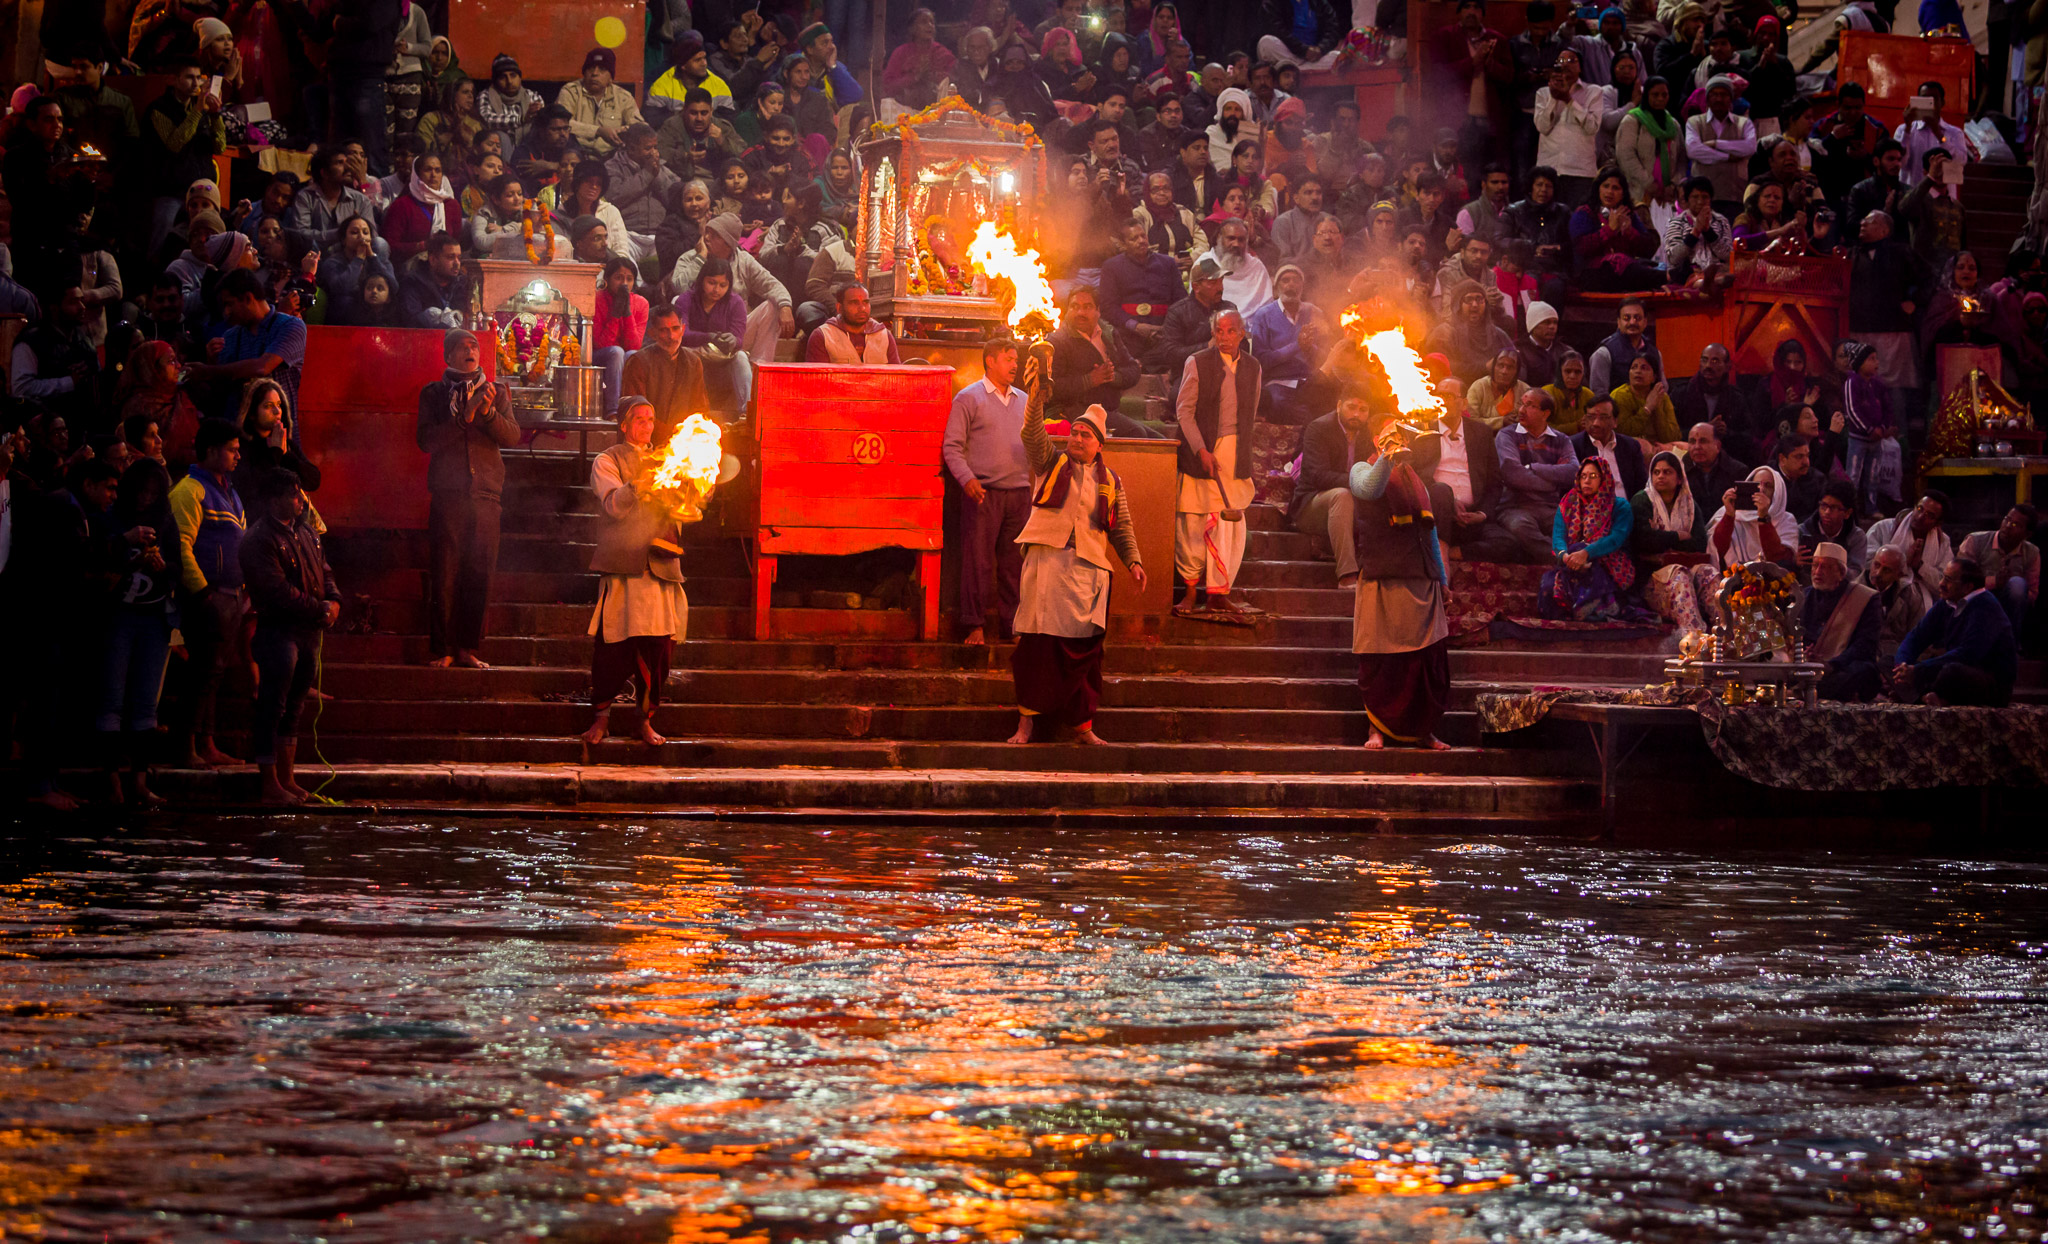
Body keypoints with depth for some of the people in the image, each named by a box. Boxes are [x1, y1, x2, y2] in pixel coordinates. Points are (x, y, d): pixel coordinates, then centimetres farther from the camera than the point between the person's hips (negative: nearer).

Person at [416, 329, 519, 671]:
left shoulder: (496, 393, 16)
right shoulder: (434, 393, 11)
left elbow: (513, 437, 5)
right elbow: (427, 440, -2)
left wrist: (489, 411, -11)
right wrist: (464, 417, -12)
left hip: (486, 492, 2)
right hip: (448, 494, -2)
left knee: (479, 574, -1)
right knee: (444, 575, -7)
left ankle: (468, 648, 6)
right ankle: (441, 649, -3)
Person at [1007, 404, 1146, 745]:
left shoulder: (1110, 482, 17)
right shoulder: (1051, 462, 13)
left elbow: (1122, 528, 18)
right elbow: (1032, 434, -4)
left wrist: (1133, 561, 3)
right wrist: (1037, 399, -19)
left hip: (1088, 567, 2)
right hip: (1046, 561, -2)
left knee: (1083, 647, 0)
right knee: (1039, 641, -7)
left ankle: (1081, 723, 7)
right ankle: (1027, 721, -4)